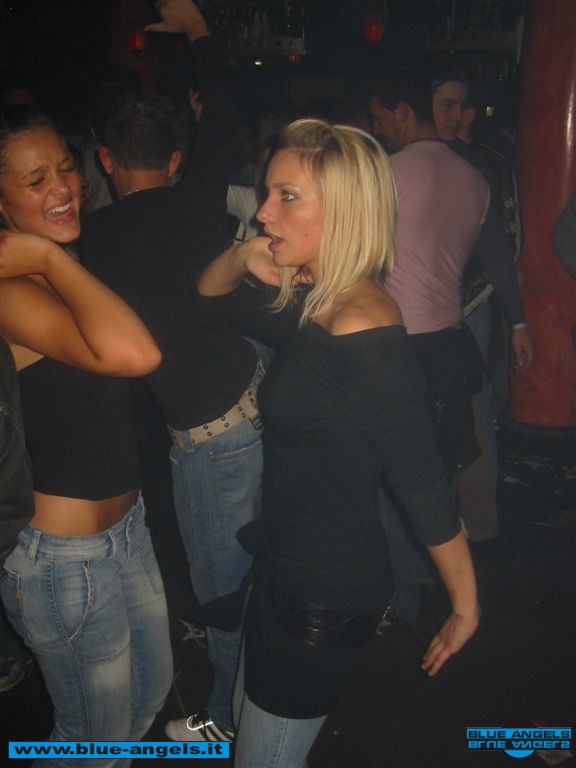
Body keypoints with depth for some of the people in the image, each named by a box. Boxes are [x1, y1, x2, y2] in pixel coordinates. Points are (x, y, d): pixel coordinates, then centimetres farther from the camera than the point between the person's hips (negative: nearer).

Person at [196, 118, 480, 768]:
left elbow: (423, 486, -22)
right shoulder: (311, 308, -1)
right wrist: (241, 254, -8)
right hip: (288, 570, 9)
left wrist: (464, 607, -10)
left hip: (327, 598, -9)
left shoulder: (364, 338, -29)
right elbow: (210, 300, 14)